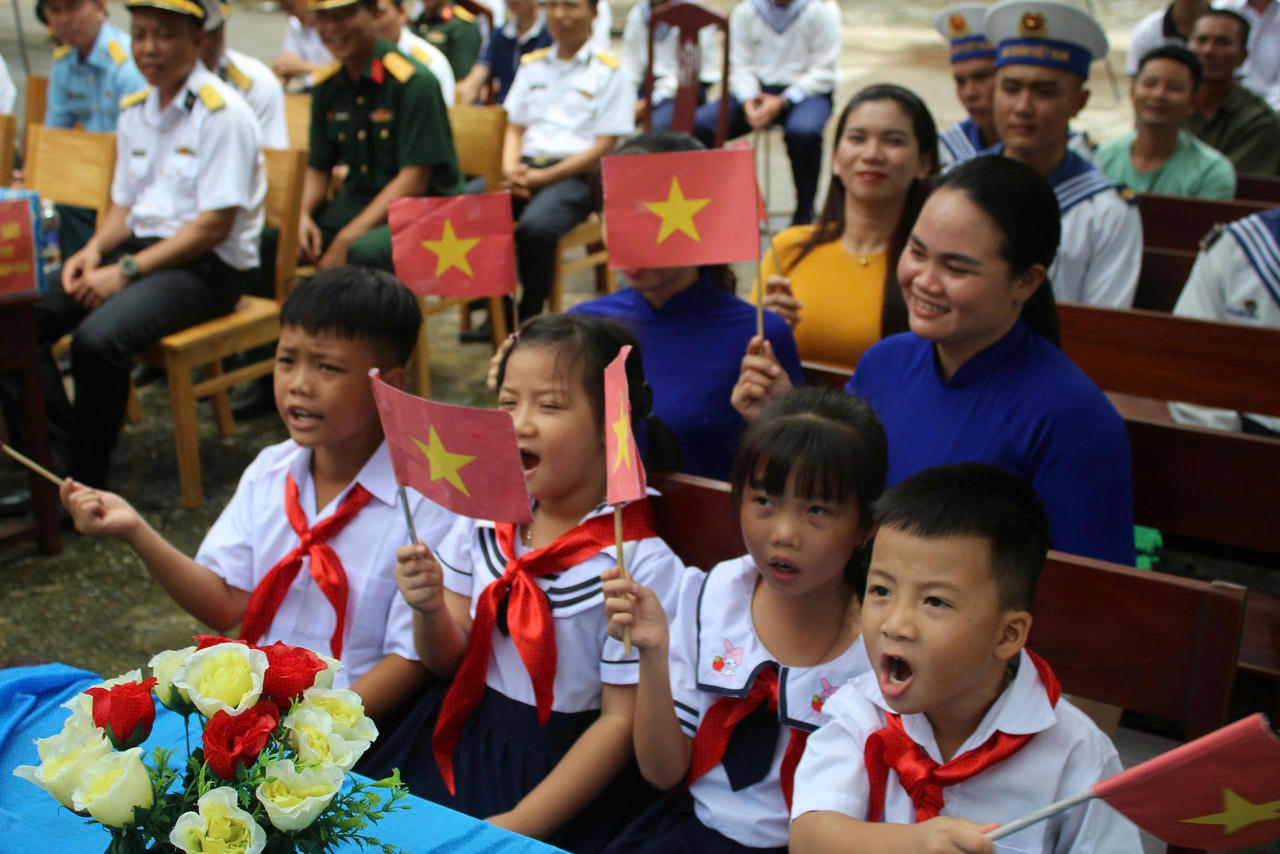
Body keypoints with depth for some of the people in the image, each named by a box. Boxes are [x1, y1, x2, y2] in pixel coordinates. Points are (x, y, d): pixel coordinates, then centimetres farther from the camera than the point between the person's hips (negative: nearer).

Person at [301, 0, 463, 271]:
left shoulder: (414, 81, -15)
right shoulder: (326, 86, 7)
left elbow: (414, 180, -18)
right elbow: (318, 168, 15)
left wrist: (346, 240, -22)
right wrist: (304, 215, -8)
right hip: (357, 202, 7)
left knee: (364, 251, -37)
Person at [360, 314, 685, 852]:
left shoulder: (640, 565, -16)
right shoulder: (485, 519, 0)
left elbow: (622, 722, -13)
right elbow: (448, 662, 7)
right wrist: (430, 610, -15)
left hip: (565, 770, -5)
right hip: (461, 742, 5)